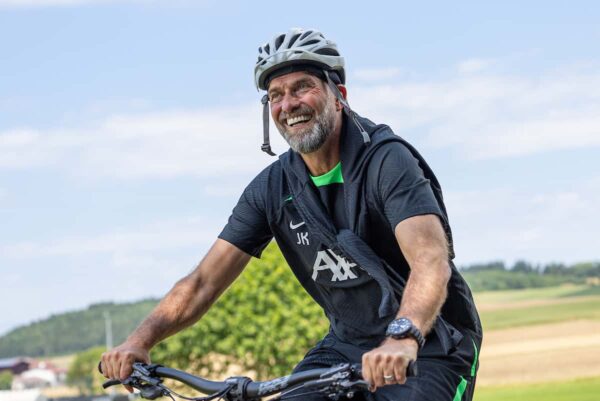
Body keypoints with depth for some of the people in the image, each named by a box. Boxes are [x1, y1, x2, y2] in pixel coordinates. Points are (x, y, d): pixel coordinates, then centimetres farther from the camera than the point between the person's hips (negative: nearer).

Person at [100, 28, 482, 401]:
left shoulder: (388, 161, -19)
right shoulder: (272, 187, -2)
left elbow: (431, 262, -35)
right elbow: (204, 281, -5)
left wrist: (403, 337, -53)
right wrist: (141, 339, -21)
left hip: (430, 348, -5)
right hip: (348, 345, 5)